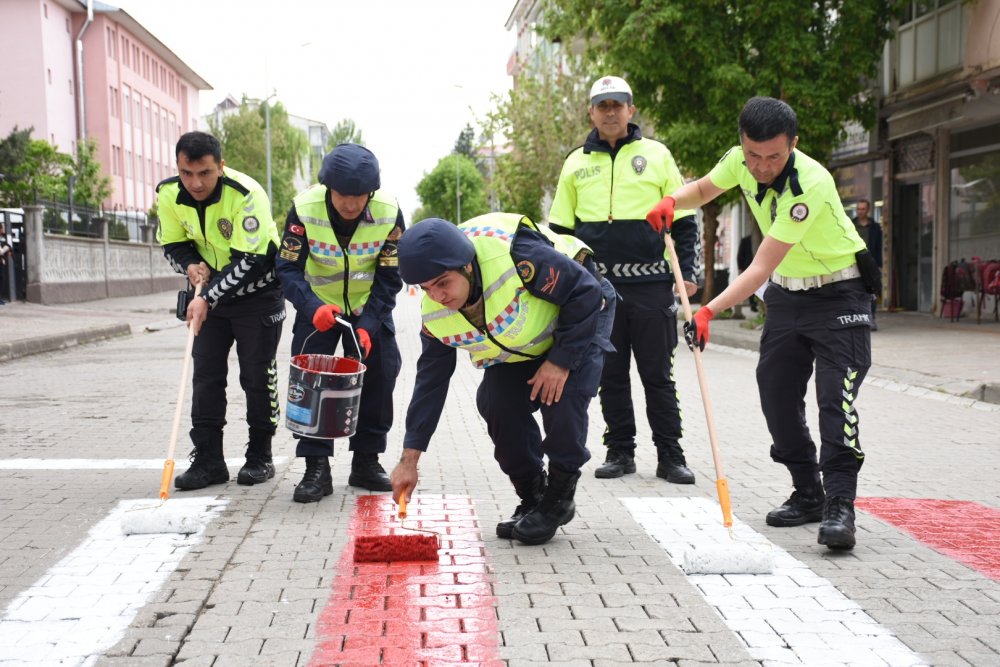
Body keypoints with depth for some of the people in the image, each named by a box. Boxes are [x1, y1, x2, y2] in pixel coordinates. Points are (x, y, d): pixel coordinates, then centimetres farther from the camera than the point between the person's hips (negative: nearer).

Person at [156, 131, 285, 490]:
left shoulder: (246, 194, -28)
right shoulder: (168, 194, -10)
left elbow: (250, 259, -28)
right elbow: (173, 244, 3)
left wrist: (207, 298, -30)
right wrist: (191, 267, -19)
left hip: (257, 292, -5)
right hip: (210, 292, 5)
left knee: (257, 376, -1)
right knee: (205, 375, 1)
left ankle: (260, 457, 12)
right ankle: (208, 460, 6)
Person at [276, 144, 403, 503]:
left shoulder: (389, 213, -22)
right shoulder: (304, 209, -25)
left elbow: (389, 278, -14)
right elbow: (288, 269, -21)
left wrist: (367, 326, -24)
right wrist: (313, 309, -40)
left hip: (368, 308, 1)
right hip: (318, 307, -1)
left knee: (380, 372, -3)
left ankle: (366, 461, 13)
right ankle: (317, 467, -1)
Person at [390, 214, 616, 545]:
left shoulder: (513, 256, -41)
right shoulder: (435, 315, -20)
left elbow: (586, 293, -30)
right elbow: (430, 381, -11)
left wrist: (561, 361, -29)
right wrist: (409, 459, -13)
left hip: (581, 315, -5)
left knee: (562, 395, -25)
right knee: (496, 402, -13)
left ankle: (558, 498, -6)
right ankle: (532, 496, 6)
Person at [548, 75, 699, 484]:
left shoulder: (656, 155, 4)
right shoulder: (576, 163, 9)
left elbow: (683, 221, 6)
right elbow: (560, 229, 14)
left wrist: (686, 272, -2)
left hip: (651, 285, -2)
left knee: (658, 374, 3)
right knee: (610, 374, 8)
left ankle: (670, 455, 10)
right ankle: (620, 451, 17)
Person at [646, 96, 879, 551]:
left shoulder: (810, 186, -32)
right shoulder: (740, 161, -11)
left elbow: (761, 268, -35)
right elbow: (702, 190, 11)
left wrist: (710, 311, -43)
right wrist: (672, 201, -12)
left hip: (838, 294, -7)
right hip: (786, 293, 7)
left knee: (837, 398, -17)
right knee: (777, 395, 5)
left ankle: (839, 505, -13)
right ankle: (808, 495, 16)